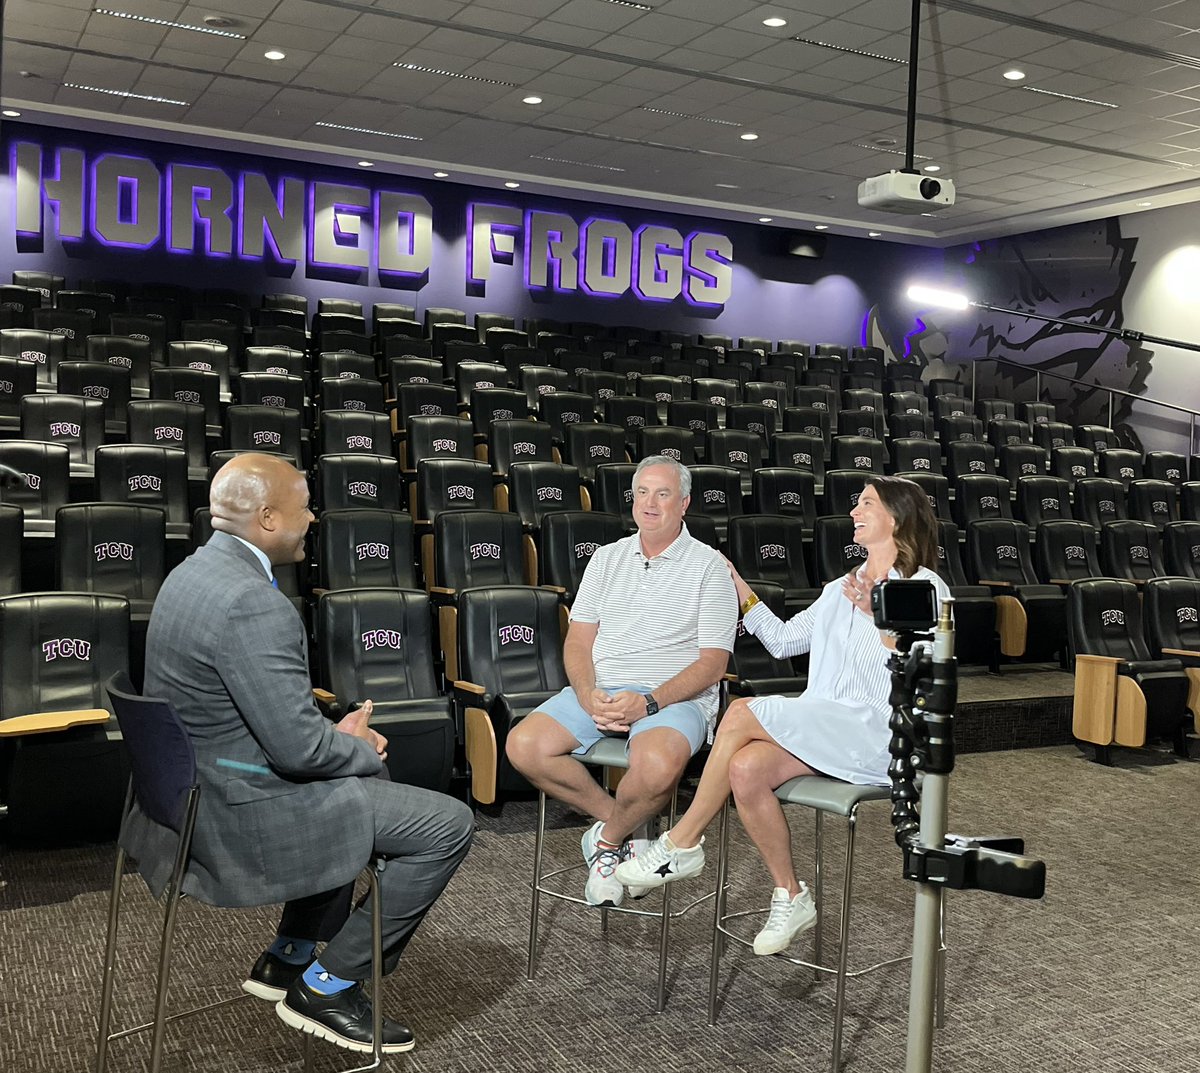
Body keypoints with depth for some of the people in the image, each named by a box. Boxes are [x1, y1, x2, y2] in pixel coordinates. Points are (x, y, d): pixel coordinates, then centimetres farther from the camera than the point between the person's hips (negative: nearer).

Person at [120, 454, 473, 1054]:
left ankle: (288, 957, 32)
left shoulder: (197, 572, 5)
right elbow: (299, 748, -26)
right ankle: (328, 987, 8)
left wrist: (336, 734, 6)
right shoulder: (252, 604, -26)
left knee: (358, 779, 31)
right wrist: (364, 751, -6)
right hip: (240, 816, -10)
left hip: (190, 795, 10)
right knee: (448, 824, -5)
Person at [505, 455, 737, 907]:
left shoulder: (709, 566, 2)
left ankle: (608, 840, -4)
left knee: (658, 765, -37)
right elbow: (578, 639, 11)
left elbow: (713, 662, -5)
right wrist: (589, 696, -10)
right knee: (524, 746, -19)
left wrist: (648, 703, -18)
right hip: (599, 689, 5)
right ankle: (625, 825, -3)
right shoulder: (608, 558, 16)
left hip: (674, 696, -4)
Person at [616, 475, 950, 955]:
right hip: (821, 731, 6)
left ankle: (682, 843, -12)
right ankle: (790, 897, -7)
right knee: (745, 769, -25)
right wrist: (738, 586, 21)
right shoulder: (842, 588, 25)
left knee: (742, 713, -25)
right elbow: (784, 639, 23)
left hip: (876, 733, -6)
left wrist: (874, 614, -14)